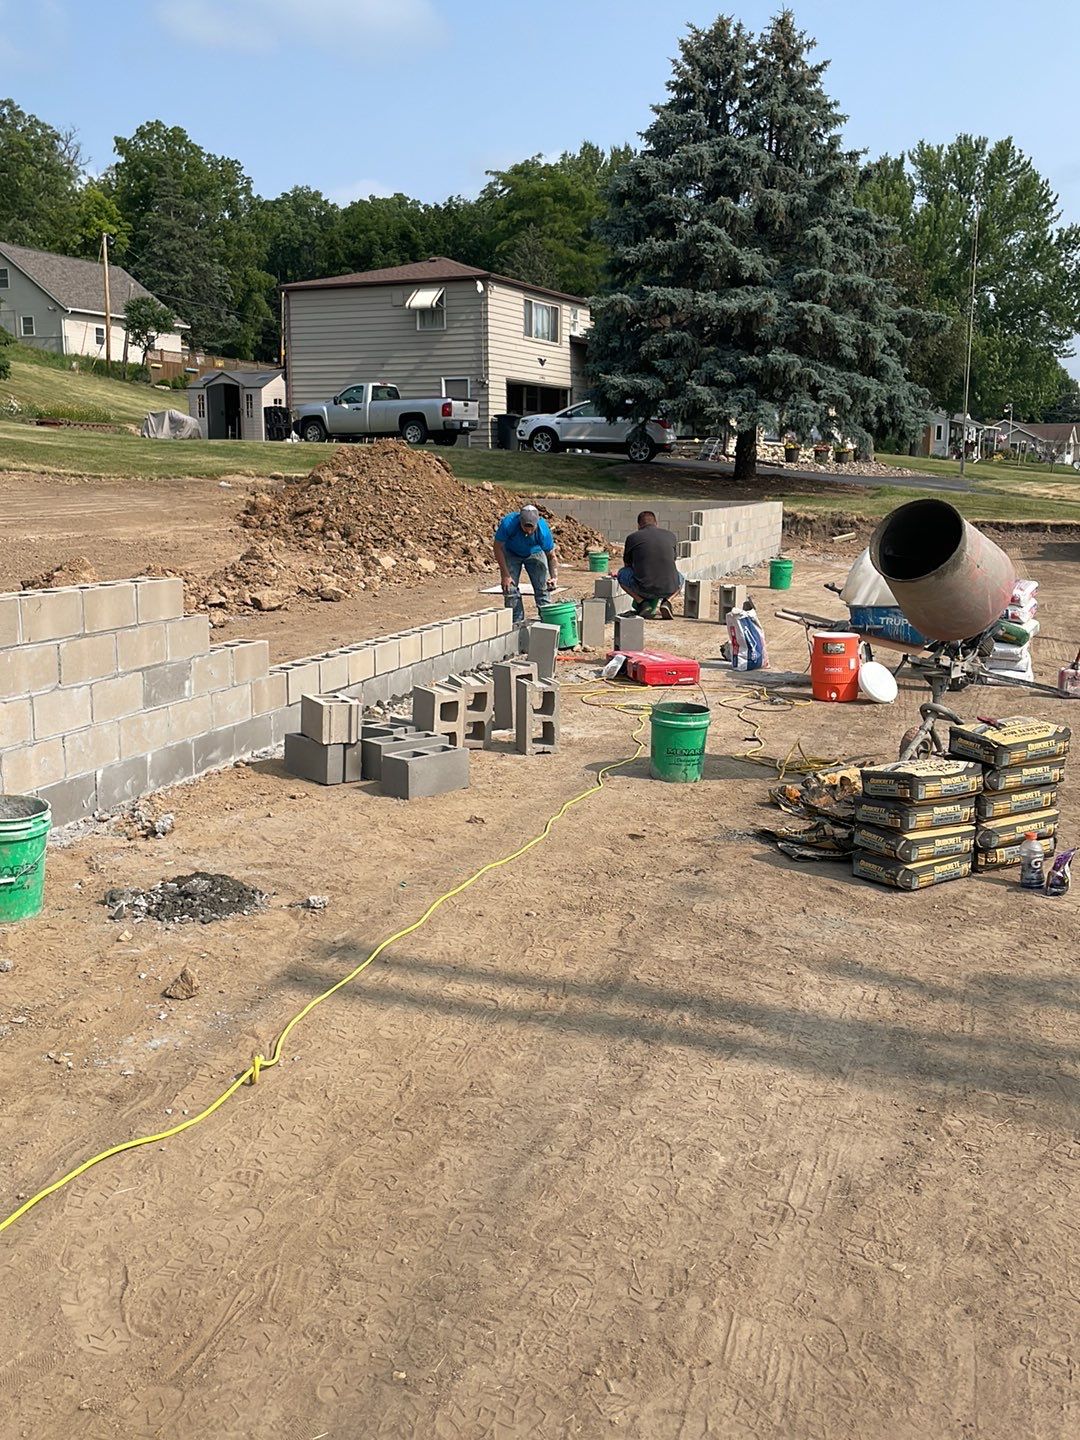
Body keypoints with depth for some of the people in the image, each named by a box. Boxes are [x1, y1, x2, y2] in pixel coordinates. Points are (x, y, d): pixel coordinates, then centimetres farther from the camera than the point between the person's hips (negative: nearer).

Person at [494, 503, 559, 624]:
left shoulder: (543, 529, -34)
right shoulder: (508, 523, -38)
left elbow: (551, 556, -18)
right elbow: (498, 548, -24)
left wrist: (554, 577, -30)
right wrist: (505, 575, -25)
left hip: (535, 553, 0)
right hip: (511, 554, 0)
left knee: (542, 587, -8)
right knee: (510, 587, -9)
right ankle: (517, 621, -1)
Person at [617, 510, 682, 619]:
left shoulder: (632, 537, 9)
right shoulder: (670, 536, 15)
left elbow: (627, 565, 25)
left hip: (643, 588, -2)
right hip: (668, 589, 2)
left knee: (622, 574, 27)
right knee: (680, 578, 37)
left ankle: (643, 603, 8)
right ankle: (666, 601, 8)